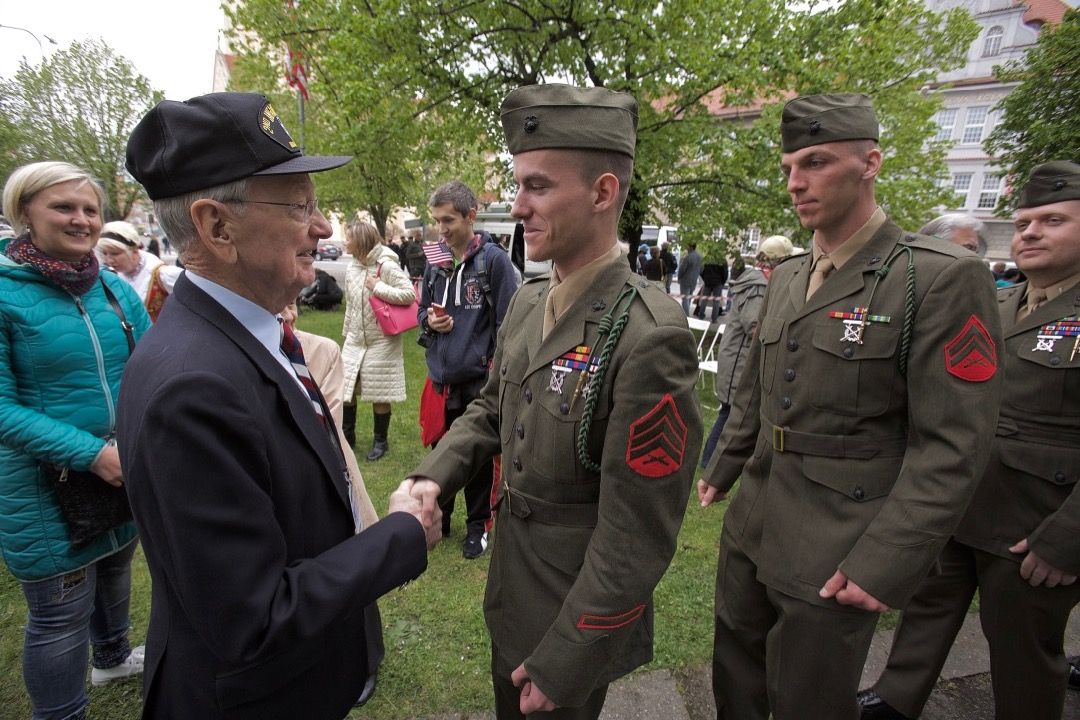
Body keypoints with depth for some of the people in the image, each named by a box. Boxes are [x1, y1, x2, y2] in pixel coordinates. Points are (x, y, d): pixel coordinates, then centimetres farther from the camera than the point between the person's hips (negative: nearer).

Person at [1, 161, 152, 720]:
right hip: (46, 483, -5)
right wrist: (90, 452, -25)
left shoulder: (116, 288, 0)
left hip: (126, 469, 6)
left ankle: (113, 656, 53)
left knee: (114, 569, 27)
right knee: (59, 615, 9)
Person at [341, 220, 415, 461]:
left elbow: (409, 294, -22)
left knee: (379, 395, 3)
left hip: (381, 342, -7)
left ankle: (380, 441, 21)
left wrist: (378, 287, -21)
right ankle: (347, 435, 30)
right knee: (345, 389, 9)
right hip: (355, 341, 7)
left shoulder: (387, 266, -15)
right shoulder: (351, 268, 8)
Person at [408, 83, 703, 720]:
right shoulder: (527, 302, -3)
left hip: (578, 614, -7)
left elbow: (638, 537, -25)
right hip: (509, 592, 7)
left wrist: (560, 665, -16)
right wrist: (435, 475, -8)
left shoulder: (649, 338, -28)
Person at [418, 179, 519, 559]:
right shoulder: (435, 259, 6)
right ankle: (438, 517, 38)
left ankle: (478, 525, 31)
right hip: (441, 376, 5)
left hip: (479, 378, -4)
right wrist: (430, 321, -7)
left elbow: (506, 323, -10)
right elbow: (422, 309, 16)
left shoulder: (494, 259, -9)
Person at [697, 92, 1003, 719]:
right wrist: (723, 470, 19)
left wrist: (884, 566, -18)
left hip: (836, 551, -6)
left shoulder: (943, 278, -14)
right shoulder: (787, 275, 7)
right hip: (751, 523, 6)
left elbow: (953, 447, -17)